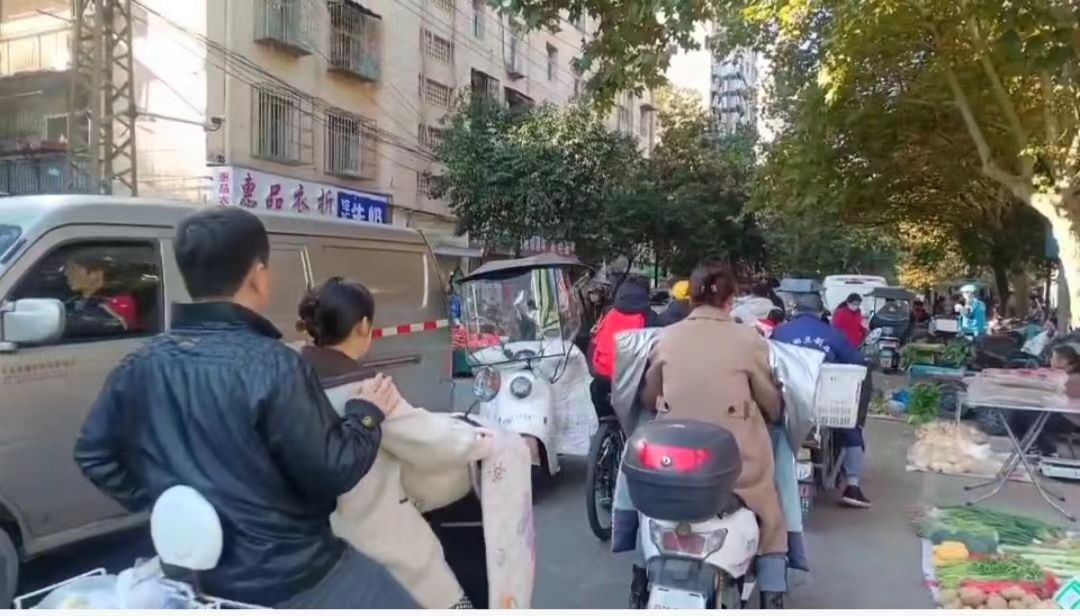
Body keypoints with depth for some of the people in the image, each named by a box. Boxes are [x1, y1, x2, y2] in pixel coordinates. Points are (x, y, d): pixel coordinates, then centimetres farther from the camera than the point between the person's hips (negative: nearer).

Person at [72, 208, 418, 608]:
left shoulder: (142, 365, -2)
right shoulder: (273, 366, -24)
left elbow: (93, 454, 8)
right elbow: (331, 473, -19)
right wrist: (366, 414, -3)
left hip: (194, 573, 7)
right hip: (289, 580, -7)